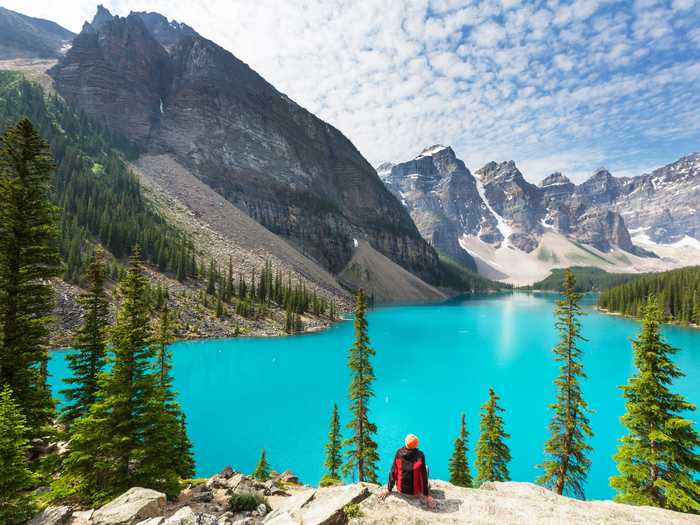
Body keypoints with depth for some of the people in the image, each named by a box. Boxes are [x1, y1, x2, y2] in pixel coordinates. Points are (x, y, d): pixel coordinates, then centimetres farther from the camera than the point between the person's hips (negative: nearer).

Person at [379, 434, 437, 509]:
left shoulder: (399, 452, -18)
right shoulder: (420, 455, -25)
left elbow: (393, 472, -10)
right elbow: (424, 475, -16)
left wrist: (389, 489, 3)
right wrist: (426, 495, -3)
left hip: (401, 489, 2)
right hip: (415, 491, -2)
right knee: (426, 467, 19)